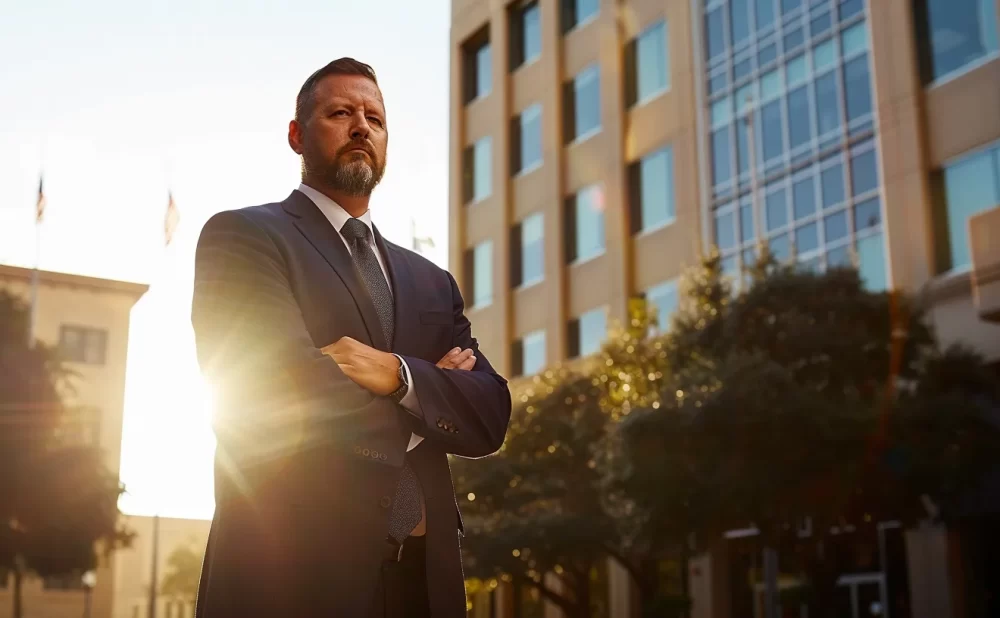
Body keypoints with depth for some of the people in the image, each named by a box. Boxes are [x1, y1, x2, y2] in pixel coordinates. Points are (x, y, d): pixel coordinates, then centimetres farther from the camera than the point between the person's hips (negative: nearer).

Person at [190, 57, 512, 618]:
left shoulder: (432, 282, 17)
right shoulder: (242, 236, 0)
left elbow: (491, 417, 4)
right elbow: (289, 393, -15)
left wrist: (399, 375, -14)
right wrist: (427, 404, -2)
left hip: (421, 572, 6)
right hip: (297, 568, -5)